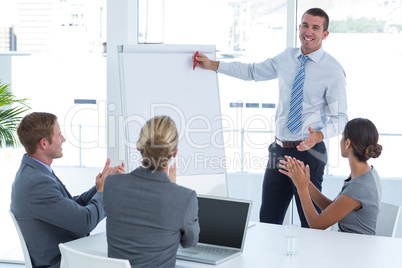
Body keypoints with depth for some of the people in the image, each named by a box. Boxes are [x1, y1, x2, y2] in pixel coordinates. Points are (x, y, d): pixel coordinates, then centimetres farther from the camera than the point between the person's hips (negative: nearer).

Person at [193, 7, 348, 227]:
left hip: (308, 151, -5)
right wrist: (212, 65, 14)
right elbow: (253, 71, 19)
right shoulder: (286, 58, 6)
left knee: (311, 221, 3)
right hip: (279, 149, 5)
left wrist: (318, 135, -30)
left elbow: (340, 118, -10)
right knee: (268, 219, 11)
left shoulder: (333, 70, -9)